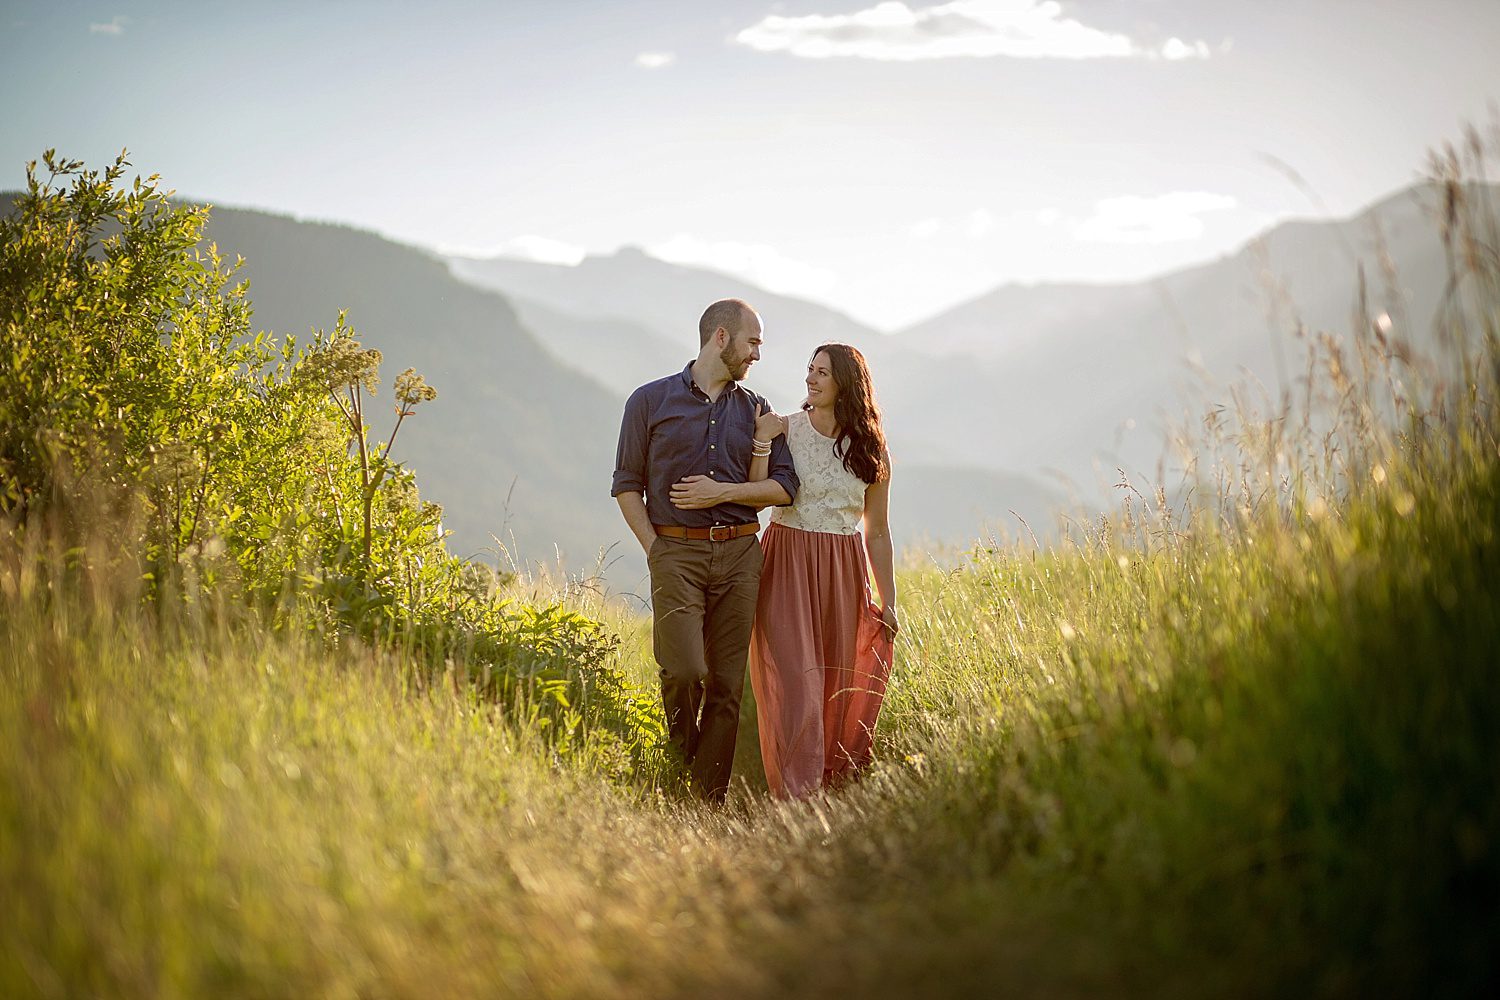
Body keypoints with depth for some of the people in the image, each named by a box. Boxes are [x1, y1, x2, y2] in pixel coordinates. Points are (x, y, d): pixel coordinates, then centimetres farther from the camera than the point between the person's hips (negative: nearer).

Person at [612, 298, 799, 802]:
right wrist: (654, 550, -4)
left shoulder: (756, 410, 13)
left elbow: (785, 485, 7)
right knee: (683, 671, -16)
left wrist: (723, 492, -7)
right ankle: (680, 757, 13)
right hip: (677, 552, -3)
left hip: (739, 554, 3)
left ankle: (710, 799, 7)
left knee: (727, 684, 1)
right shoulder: (651, 401, 5)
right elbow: (627, 483, 5)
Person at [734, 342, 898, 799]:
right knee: (794, 679, -10)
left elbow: (877, 533, 9)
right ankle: (796, 796, -12)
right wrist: (761, 444, -17)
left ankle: (833, 790, 17)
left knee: (839, 683, 5)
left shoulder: (870, 450, 6)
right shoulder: (785, 429, -1)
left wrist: (888, 602, 8)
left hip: (842, 573, 2)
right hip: (787, 567, -2)